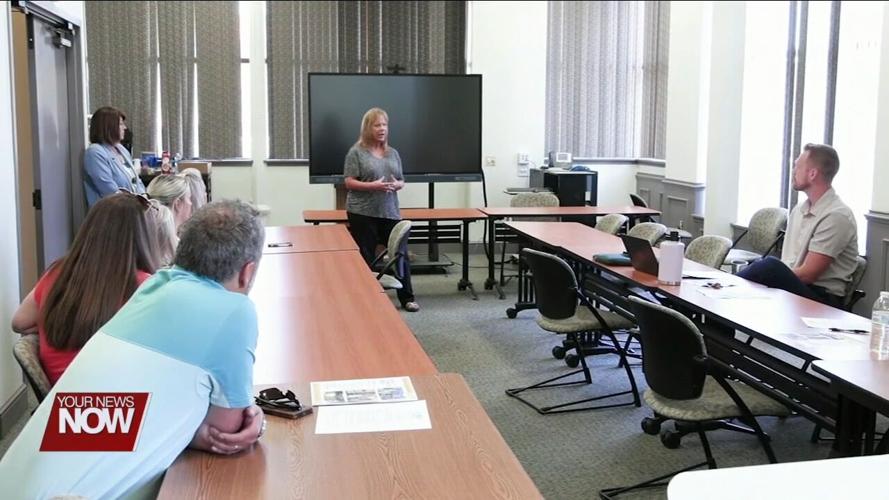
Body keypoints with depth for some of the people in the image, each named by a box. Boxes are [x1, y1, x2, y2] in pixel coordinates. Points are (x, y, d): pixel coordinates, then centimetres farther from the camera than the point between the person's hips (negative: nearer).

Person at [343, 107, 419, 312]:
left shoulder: (393, 153, 13)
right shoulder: (356, 152, -3)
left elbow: (401, 181, 17)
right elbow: (349, 182, -8)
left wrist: (396, 185, -7)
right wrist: (373, 186, -20)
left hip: (390, 212, 4)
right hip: (363, 213, -4)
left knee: (400, 253, 4)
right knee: (366, 257, 4)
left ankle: (407, 297, 15)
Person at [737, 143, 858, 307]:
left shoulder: (836, 216, -11)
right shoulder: (799, 209, 15)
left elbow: (808, 274, -15)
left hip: (821, 297, -7)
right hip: (791, 287, 7)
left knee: (770, 266, -32)